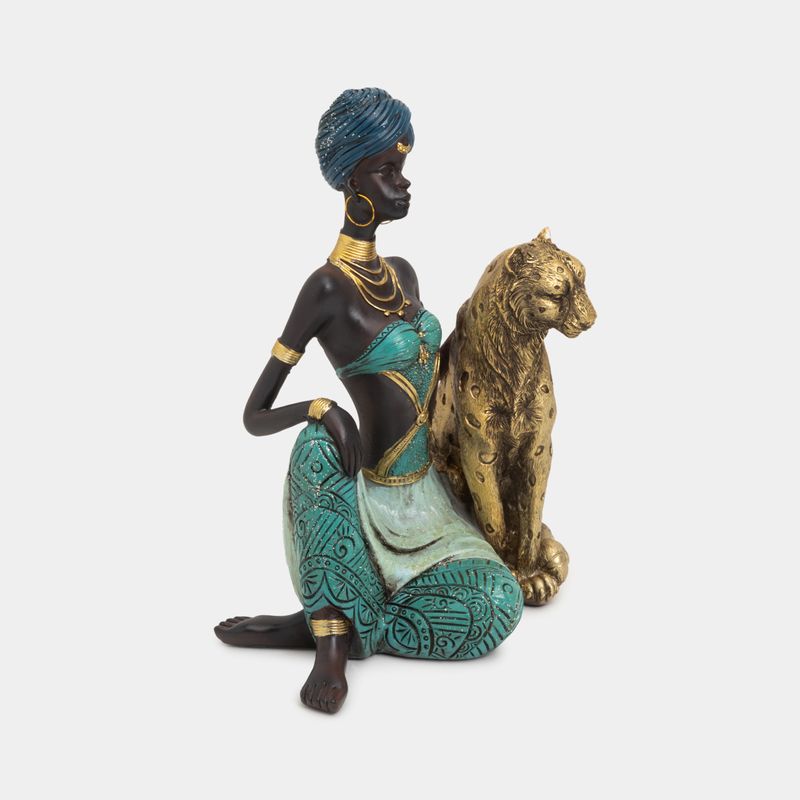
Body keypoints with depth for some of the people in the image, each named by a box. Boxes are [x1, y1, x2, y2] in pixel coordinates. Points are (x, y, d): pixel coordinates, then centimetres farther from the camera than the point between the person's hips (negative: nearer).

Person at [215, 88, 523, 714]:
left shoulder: (403, 273, 5)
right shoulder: (328, 289, -17)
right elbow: (254, 416, -17)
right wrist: (322, 411, -34)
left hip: (427, 489, 7)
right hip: (378, 495, -6)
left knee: (497, 600, -9)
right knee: (316, 447, -37)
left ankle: (323, 625, -5)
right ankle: (332, 644, -26)